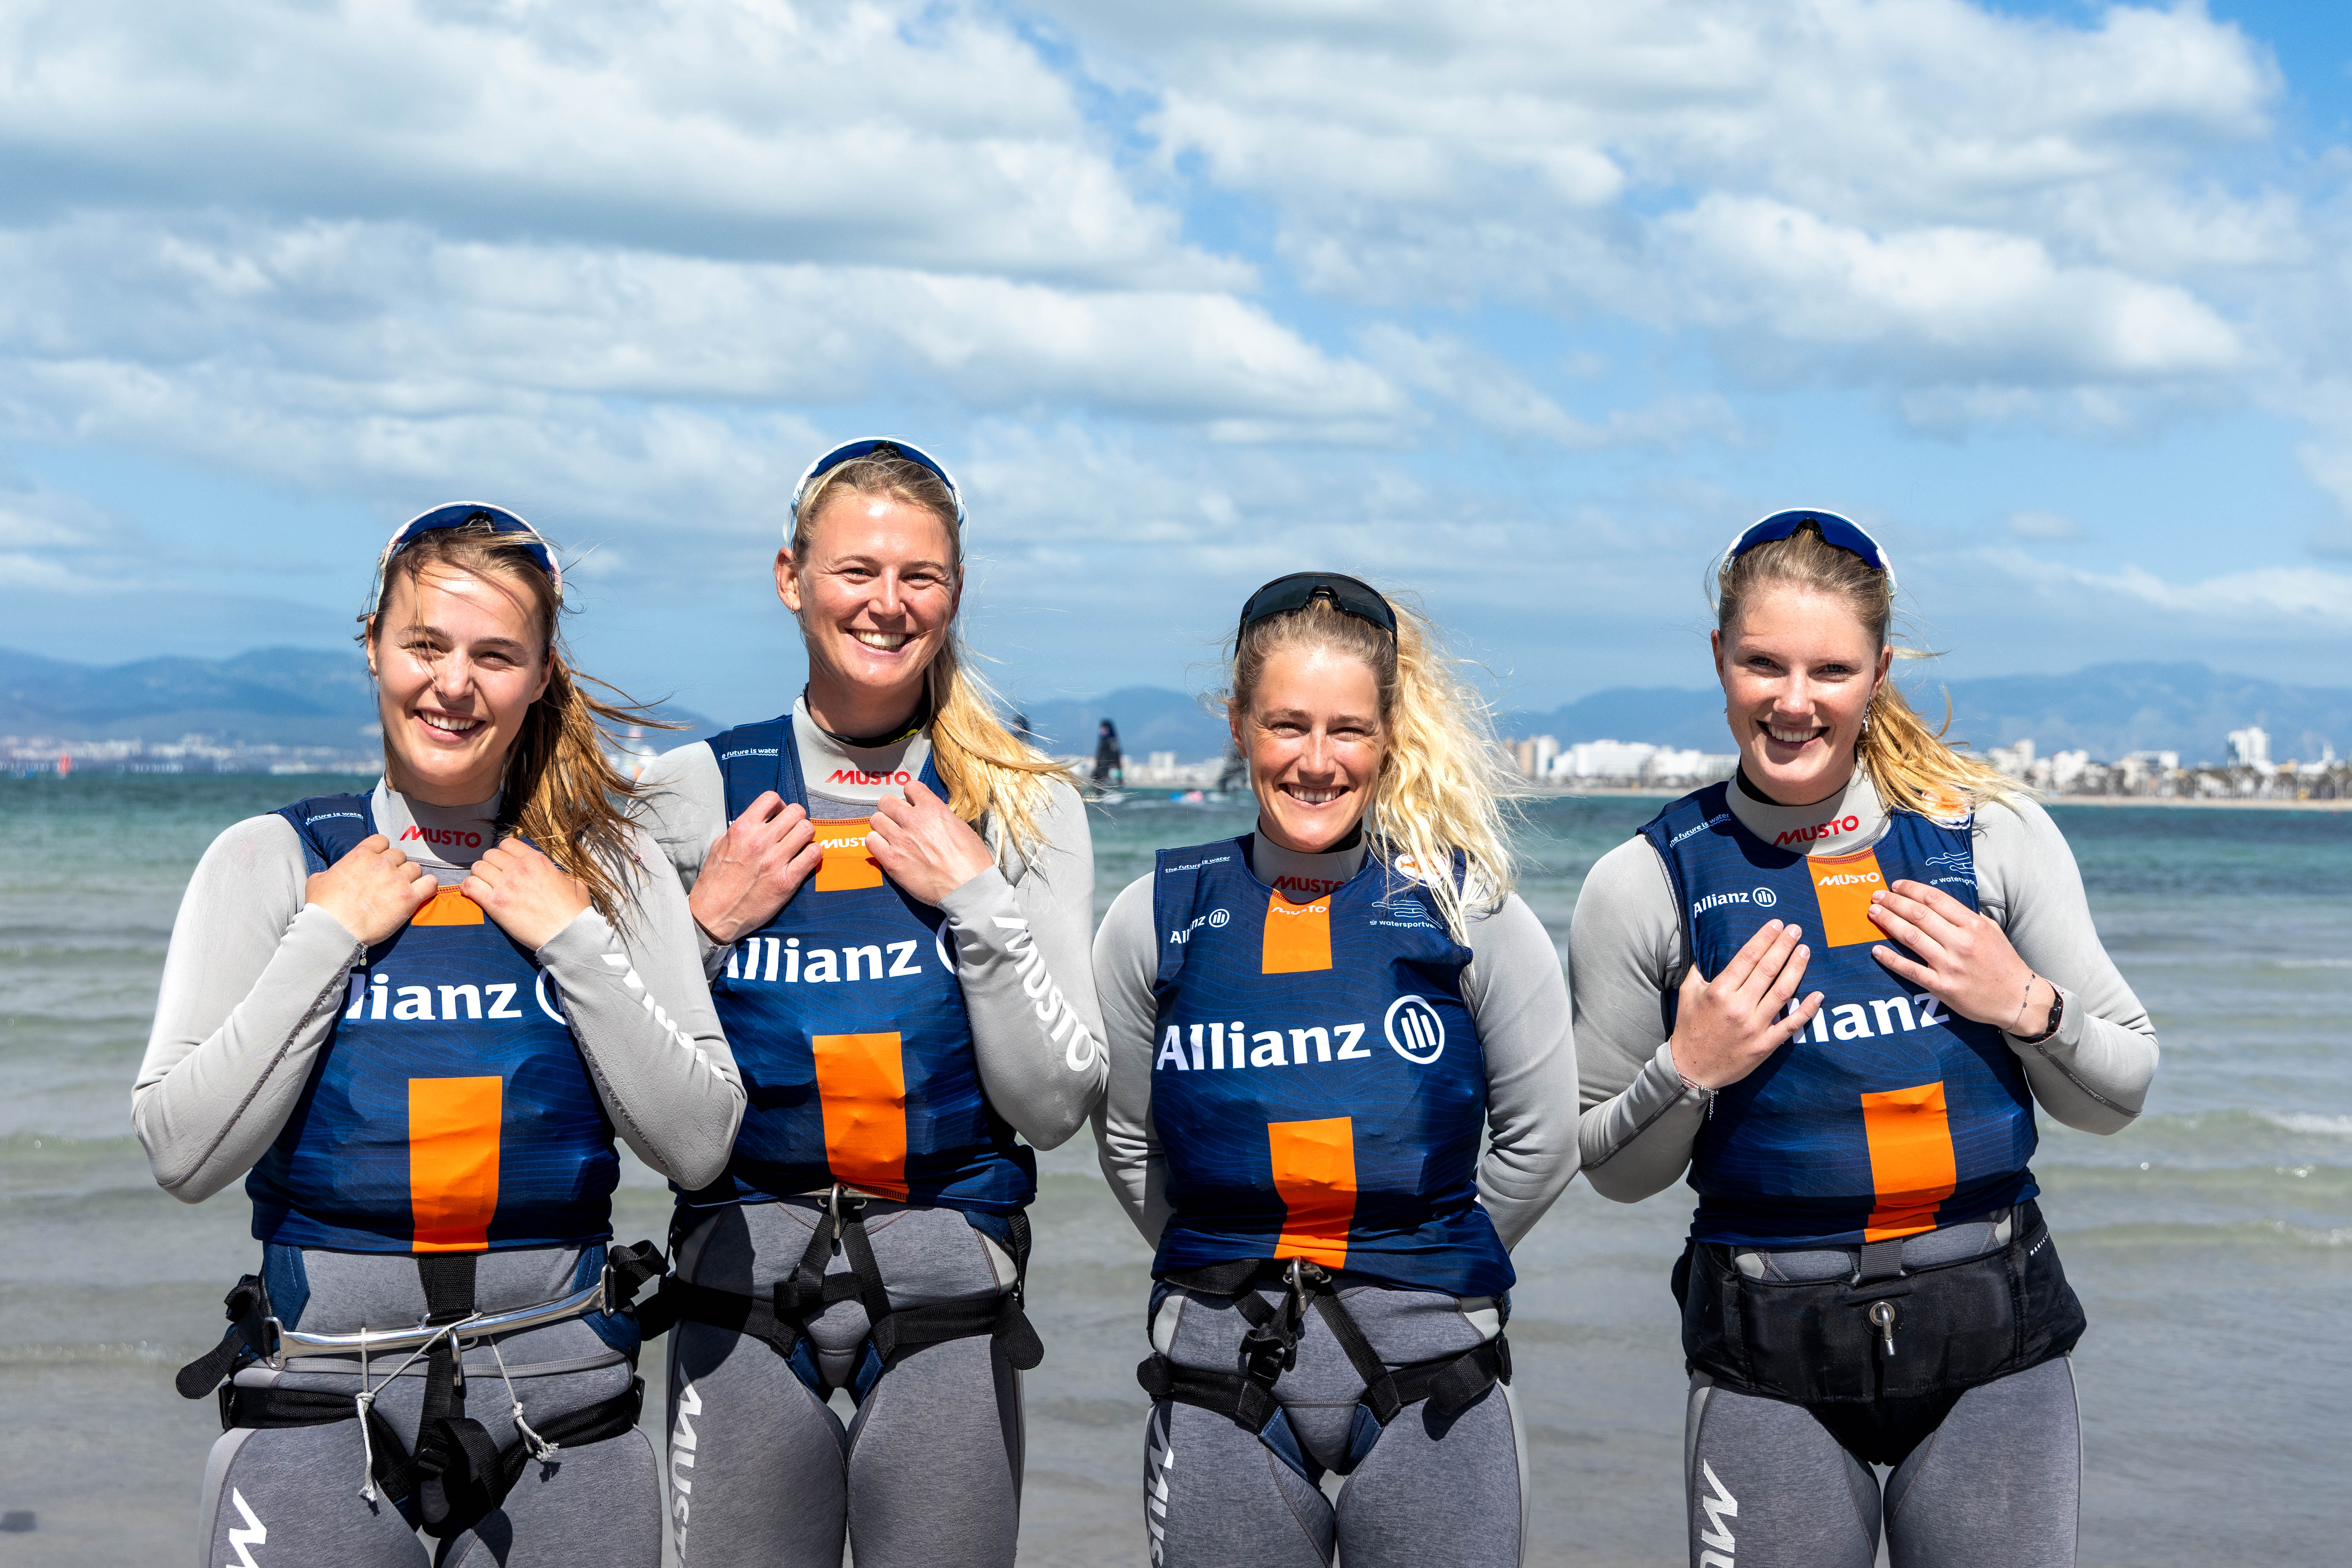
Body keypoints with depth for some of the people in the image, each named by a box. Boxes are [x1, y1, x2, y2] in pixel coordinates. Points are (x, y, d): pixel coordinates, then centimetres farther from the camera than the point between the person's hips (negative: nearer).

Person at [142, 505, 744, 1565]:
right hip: (323, 1397, -1)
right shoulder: (271, 861, 1)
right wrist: (327, 938, -10)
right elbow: (183, 1155, -7)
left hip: (561, 1388, 1)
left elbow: (699, 1145, -3)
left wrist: (576, 942, -9)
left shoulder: (609, 871, 4)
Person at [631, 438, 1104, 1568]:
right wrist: (709, 922, -9)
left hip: (950, 1302, 0)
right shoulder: (693, 794, 2)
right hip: (742, 1300, 0)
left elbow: (1054, 1106, -3)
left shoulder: (1027, 808, 2)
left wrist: (980, 899, -10)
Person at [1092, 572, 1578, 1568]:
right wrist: (1229, 1273, 10)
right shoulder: (1156, 921, 2)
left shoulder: (1471, 913, -1)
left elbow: (1541, 1141, 7)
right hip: (1218, 1372, 1)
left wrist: (1428, 1264, 9)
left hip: (1430, 1372, -1)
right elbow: (1129, 1147, 12)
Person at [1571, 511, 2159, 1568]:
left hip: (1992, 1331, 1)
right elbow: (1612, 1169, 6)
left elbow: (2119, 1095, 7)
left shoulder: (1994, 835, 1)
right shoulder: (1646, 884, -1)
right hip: (1772, 1361, -1)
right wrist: (1686, 1073, -12)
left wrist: (2028, 1005, -11)